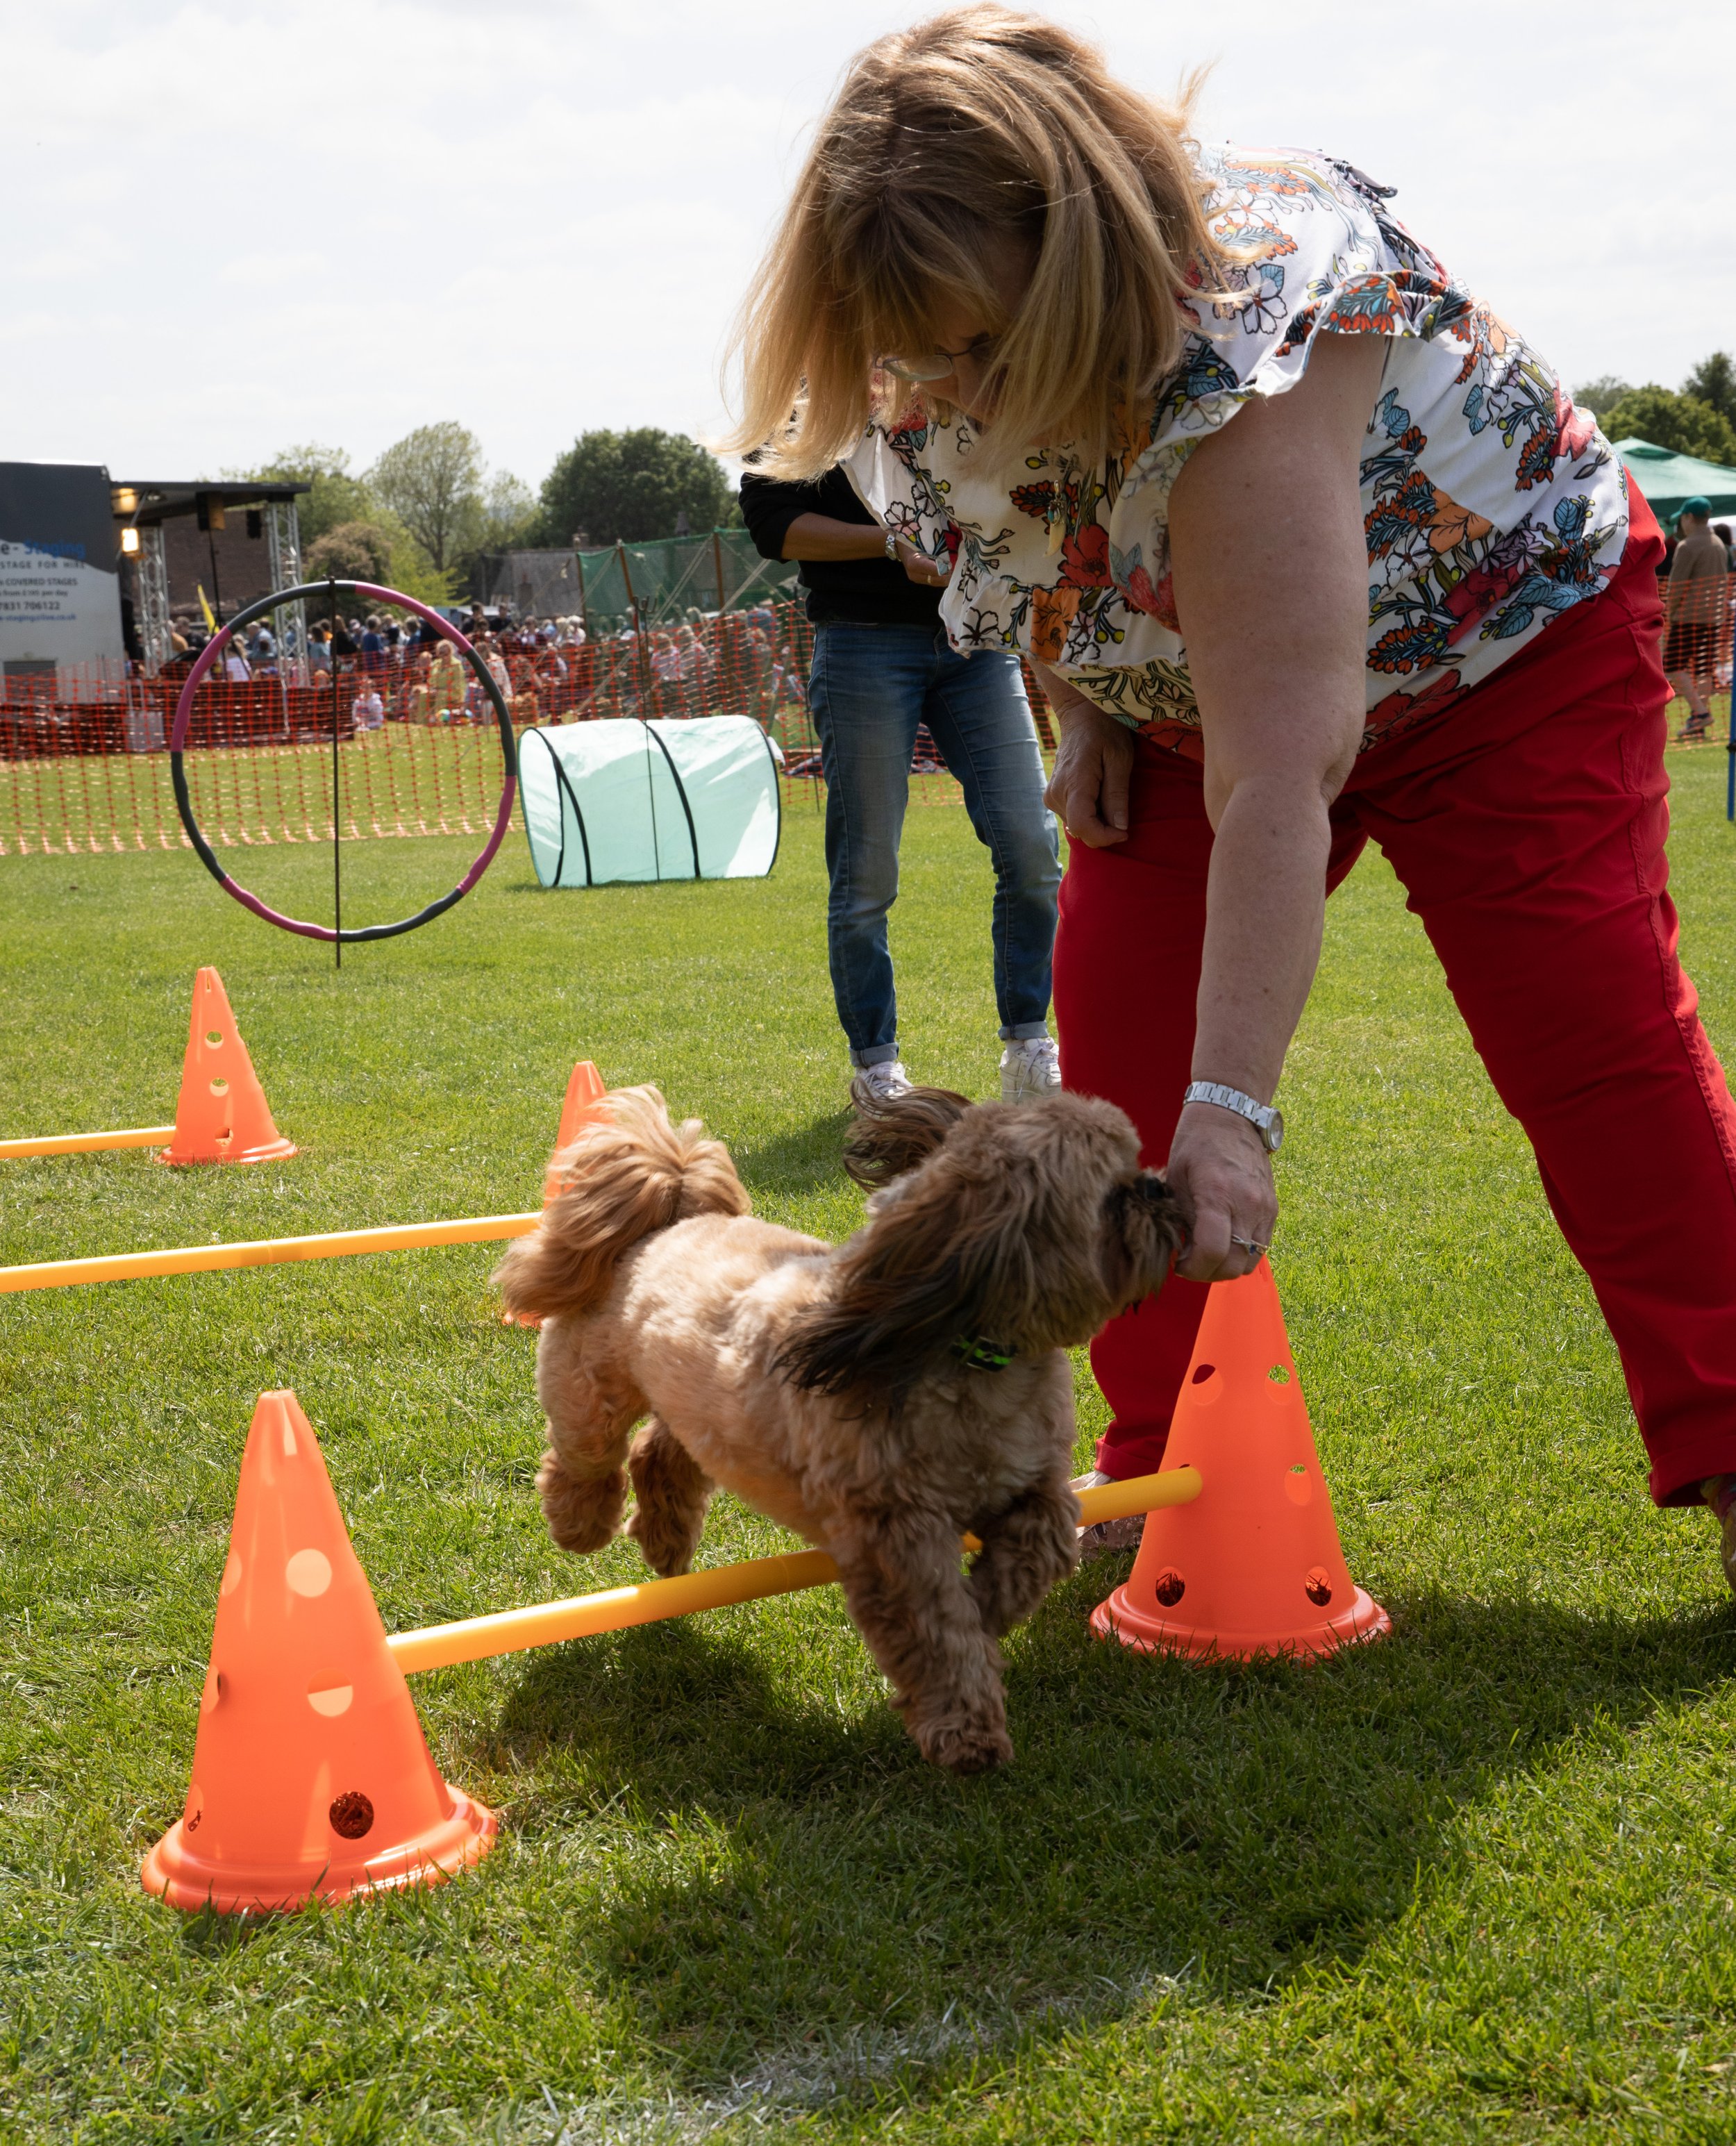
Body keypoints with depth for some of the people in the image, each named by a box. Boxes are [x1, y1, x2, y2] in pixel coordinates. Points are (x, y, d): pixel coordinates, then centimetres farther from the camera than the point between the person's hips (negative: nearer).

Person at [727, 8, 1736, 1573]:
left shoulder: (1241, 346, -42)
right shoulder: (935, 374, -18)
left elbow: (1280, 773, -47)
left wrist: (1235, 1105, -50)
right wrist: (1083, 706, -5)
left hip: (1503, 635, -6)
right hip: (1179, 677, 6)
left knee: (1593, 1033, -16)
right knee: (1116, 1024, -7)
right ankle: (1161, 1463, 3)